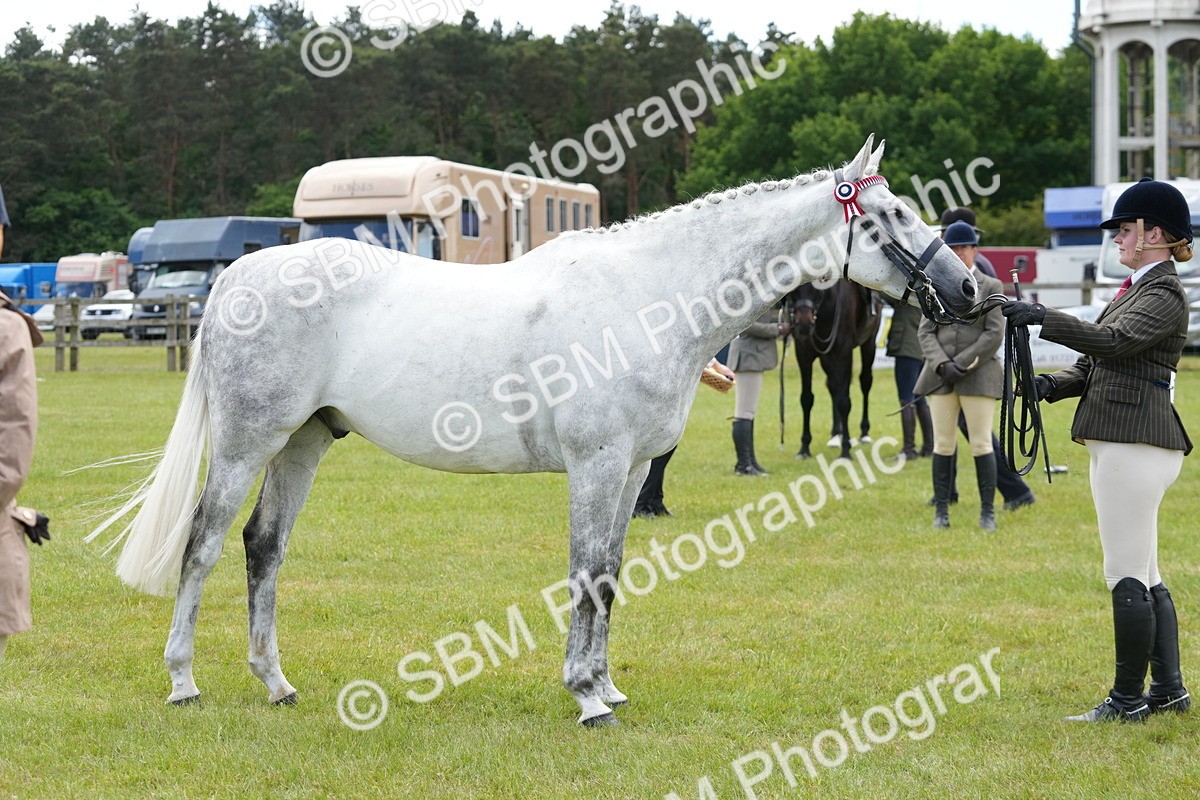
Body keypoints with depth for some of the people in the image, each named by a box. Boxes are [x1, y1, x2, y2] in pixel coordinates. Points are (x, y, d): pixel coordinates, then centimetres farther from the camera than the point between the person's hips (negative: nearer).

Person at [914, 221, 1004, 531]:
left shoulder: (990, 287, 5)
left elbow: (994, 334, -3)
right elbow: (925, 332, 7)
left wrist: (963, 363, -11)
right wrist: (942, 364, -9)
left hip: (978, 375, -3)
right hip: (941, 377, 3)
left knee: (981, 445, -4)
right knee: (943, 446, 2)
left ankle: (987, 511, 2)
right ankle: (941, 510, 8)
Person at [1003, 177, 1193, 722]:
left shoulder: (1164, 294, -11)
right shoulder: (1135, 289, 20)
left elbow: (1112, 341, -28)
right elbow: (1098, 364, 21)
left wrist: (1042, 318, -32)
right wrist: (1053, 384, 2)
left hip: (1137, 444, -11)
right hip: (1120, 442, 11)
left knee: (1127, 577, -6)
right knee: (1143, 576, 14)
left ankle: (1128, 699, 0)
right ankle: (1168, 689, 20)